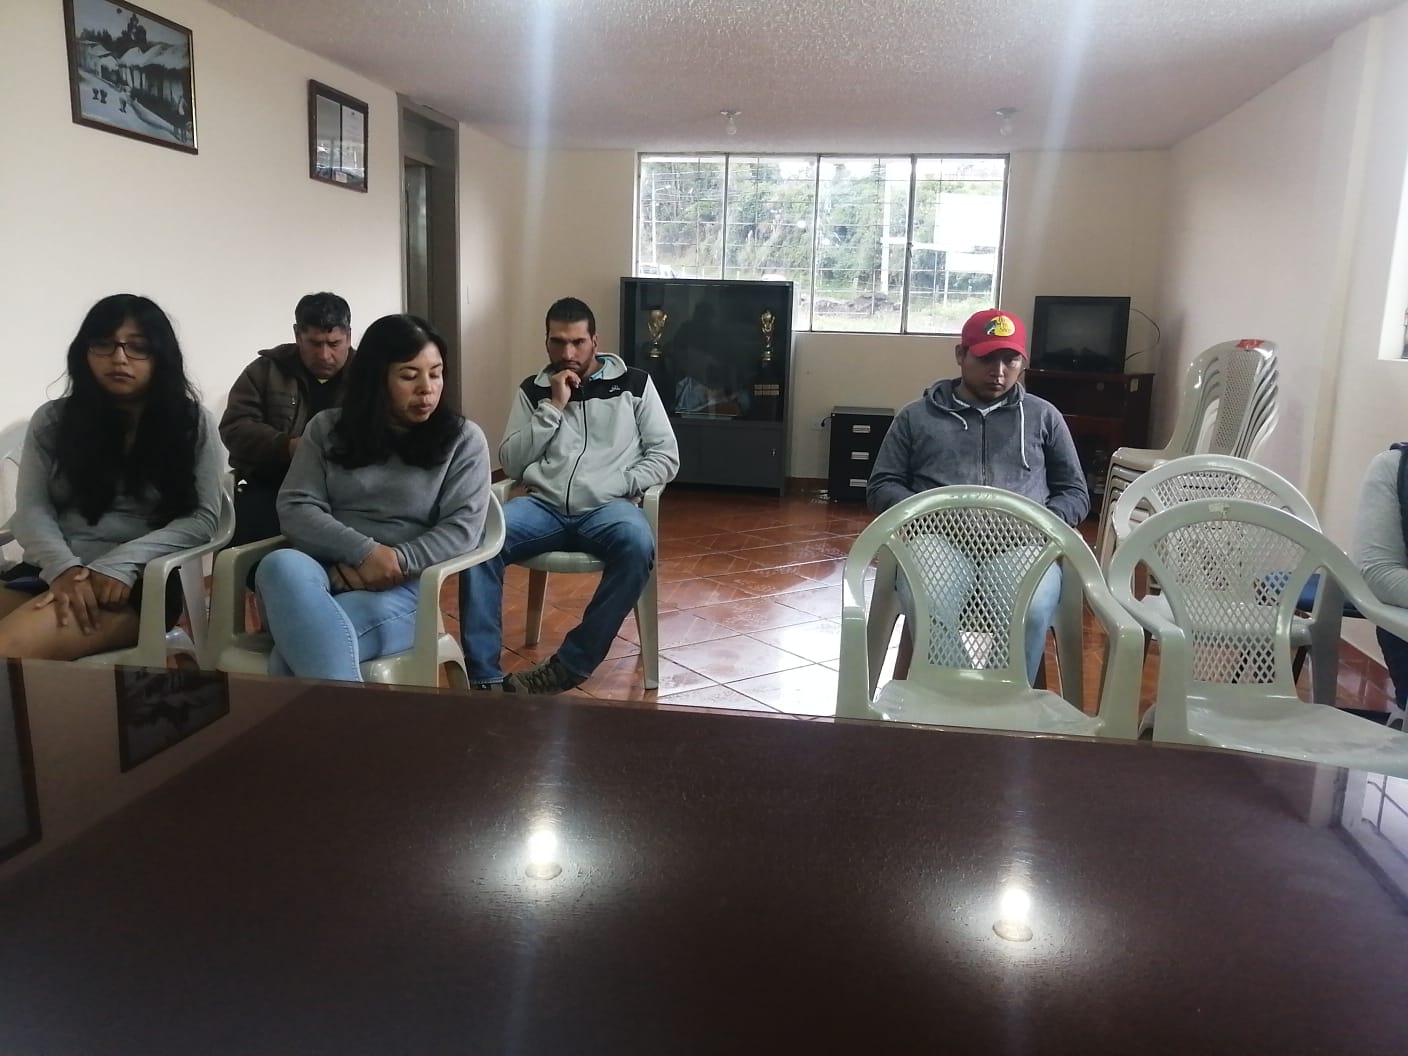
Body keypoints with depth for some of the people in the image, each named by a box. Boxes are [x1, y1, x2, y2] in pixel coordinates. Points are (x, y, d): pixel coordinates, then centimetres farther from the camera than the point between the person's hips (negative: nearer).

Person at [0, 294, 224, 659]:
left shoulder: (193, 423, 5)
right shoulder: (51, 421, 12)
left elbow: (203, 518, -2)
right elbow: (32, 510, 5)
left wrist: (123, 562, -17)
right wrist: (63, 567, -17)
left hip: (143, 578, -4)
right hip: (53, 572, 4)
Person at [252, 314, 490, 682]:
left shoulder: (462, 439, 7)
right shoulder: (327, 428, 12)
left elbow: (463, 528, -3)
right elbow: (295, 509, 3)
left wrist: (396, 562, -18)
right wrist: (362, 552, -15)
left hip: (397, 589, -3)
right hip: (319, 573, 3)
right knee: (282, 566, -38)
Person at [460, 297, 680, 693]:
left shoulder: (634, 383, 12)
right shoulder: (533, 390, 17)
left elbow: (666, 456, 8)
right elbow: (510, 464, 7)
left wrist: (621, 485, -9)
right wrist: (554, 407, -2)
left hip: (606, 508, -1)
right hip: (543, 505, 2)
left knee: (638, 545, -37)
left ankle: (568, 665, -26)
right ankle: (484, 677, -27)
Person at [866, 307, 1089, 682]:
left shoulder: (1043, 416, 23)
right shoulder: (917, 416, 20)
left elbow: (1076, 494, 21)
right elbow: (880, 488, 15)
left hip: (1019, 545, 1)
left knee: (1033, 609, -36)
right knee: (926, 607, -38)